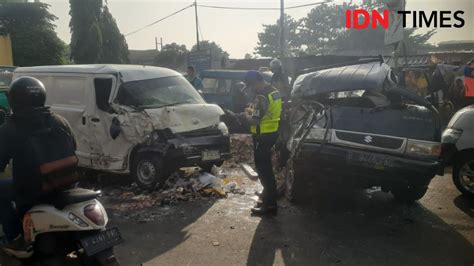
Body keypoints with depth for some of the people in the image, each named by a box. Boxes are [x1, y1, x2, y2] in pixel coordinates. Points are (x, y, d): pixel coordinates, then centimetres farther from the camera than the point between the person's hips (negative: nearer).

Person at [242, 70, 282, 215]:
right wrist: (253, 110, 13)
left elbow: (254, 121, -25)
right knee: (266, 167, 20)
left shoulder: (261, 96, -22)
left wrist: (247, 114, -6)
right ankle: (268, 197, 32)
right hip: (272, 132, 10)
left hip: (262, 136, -10)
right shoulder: (274, 92, 9)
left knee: (263, 168, -3)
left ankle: (270, 205, 2)